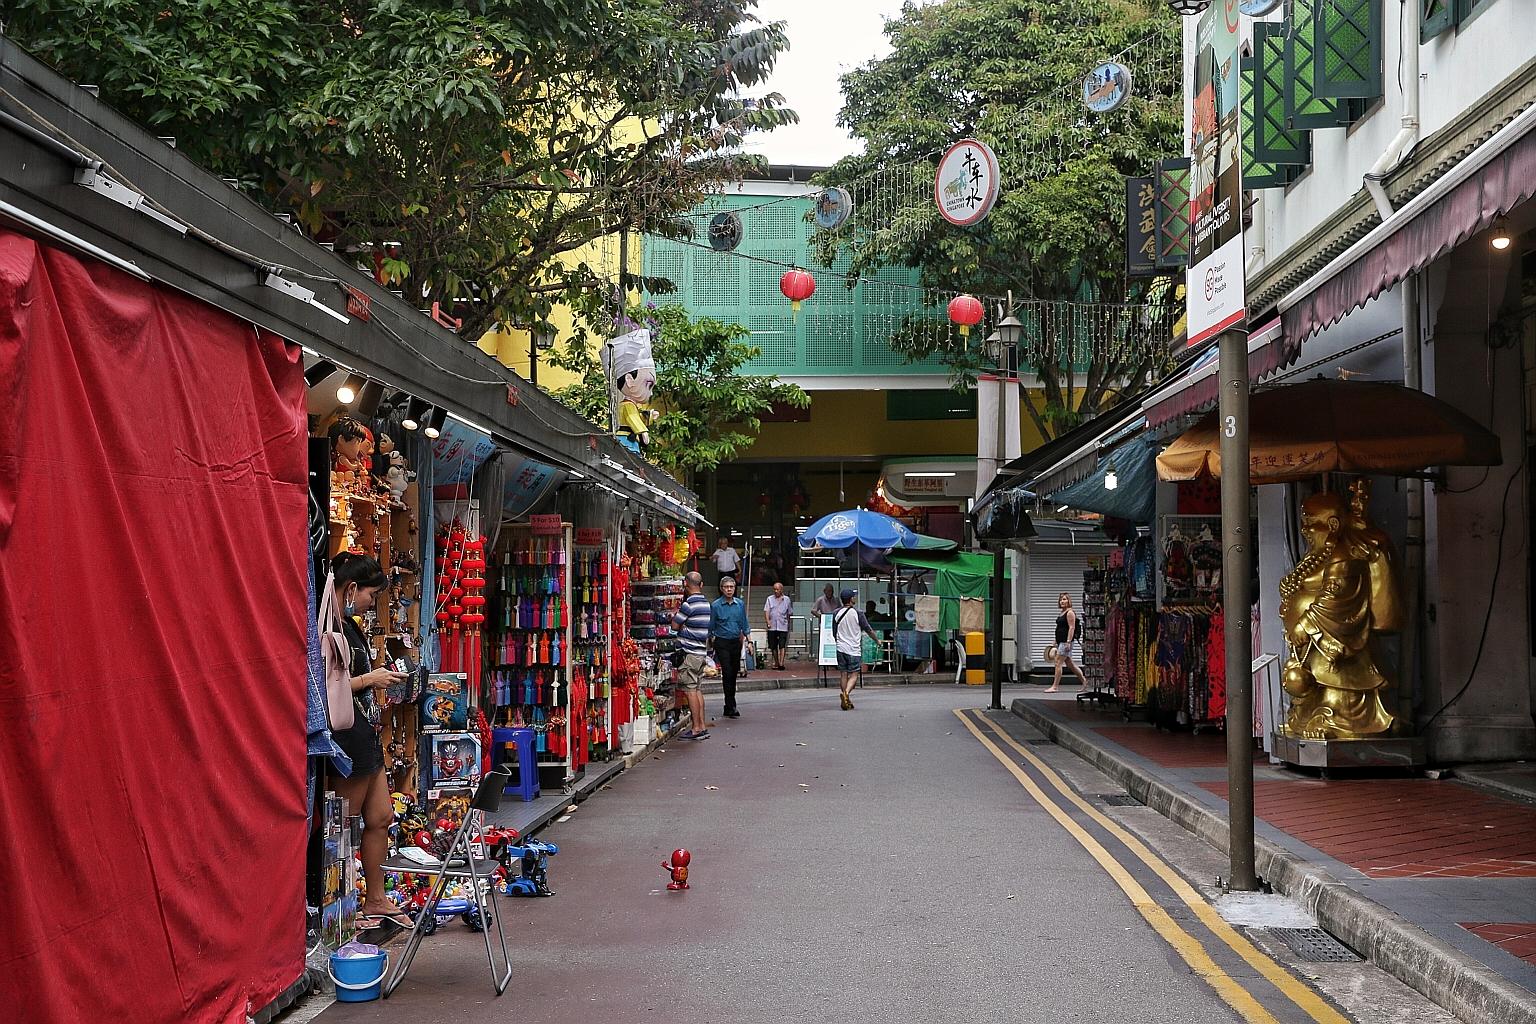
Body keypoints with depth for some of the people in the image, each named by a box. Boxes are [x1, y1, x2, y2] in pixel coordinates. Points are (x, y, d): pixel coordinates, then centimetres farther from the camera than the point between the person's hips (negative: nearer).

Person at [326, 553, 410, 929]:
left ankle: (376, 901, 24)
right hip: (346, 738, -10)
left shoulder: (350, 626, 15)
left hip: (365, 735, 10)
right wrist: (370, 679, -15)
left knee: (381, 817, 15)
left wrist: (380, 679, 12)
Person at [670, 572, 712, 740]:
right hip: (701, 652, 8)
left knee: (690, 690, -5)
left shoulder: (688, 604, -15)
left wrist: (674, 615, 10)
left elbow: (675, 625, -9)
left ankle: (696, 728, -5)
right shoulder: (706, 603, 12)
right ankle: (702, 727, 13)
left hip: (689, 653, -8)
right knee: (698, 689, 12)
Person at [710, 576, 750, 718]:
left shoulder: (740, 604, 6)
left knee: (734, 673, 11)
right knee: (727, 673, -10)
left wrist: (748, 641, 9)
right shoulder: (715, 605, -6)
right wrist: (712, 639, -2)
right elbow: (711, 626, 0)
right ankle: (730, 707, -7)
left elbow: (744, 624, 12)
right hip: (722, 643, -4)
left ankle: (730, 705, 23)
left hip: (736, 642, 4)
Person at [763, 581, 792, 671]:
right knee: (773, 647, 7)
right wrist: (768, 622, -12)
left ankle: (781, 663, -17)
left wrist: (788, 624, 14)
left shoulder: (787, 599, 9)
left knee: (782, 646, -11)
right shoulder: (770, 599, 8)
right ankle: (776, 663, 18)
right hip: (772, 627, 1)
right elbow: (766, 611, 1)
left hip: (783, 627, -1)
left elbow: (789, 613, 15)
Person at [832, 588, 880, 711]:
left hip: (841, 648, 4)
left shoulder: (836, 613, 2)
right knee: (853, 675, 0)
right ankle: (846, 693, -25)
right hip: (854, 649, -4)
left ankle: (847, 701, 12)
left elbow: (834, 633, 11)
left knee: (844, 674, 10)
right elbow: (868, 630, 0)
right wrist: (877, 640, 17)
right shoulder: (857, 613, -9)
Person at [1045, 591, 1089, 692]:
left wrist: (1068, 642, -24)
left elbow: (1071, 628, -17)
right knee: (1069, 664, 14)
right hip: (1060, 642, 10)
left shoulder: (1070, 613, -10)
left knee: (1058, 662, -11)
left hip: (1066, 641, -10)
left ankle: (1055, 686, -10)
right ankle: (1084, 680, 22)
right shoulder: (1062, 613, 18)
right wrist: (1056, 643, 23)